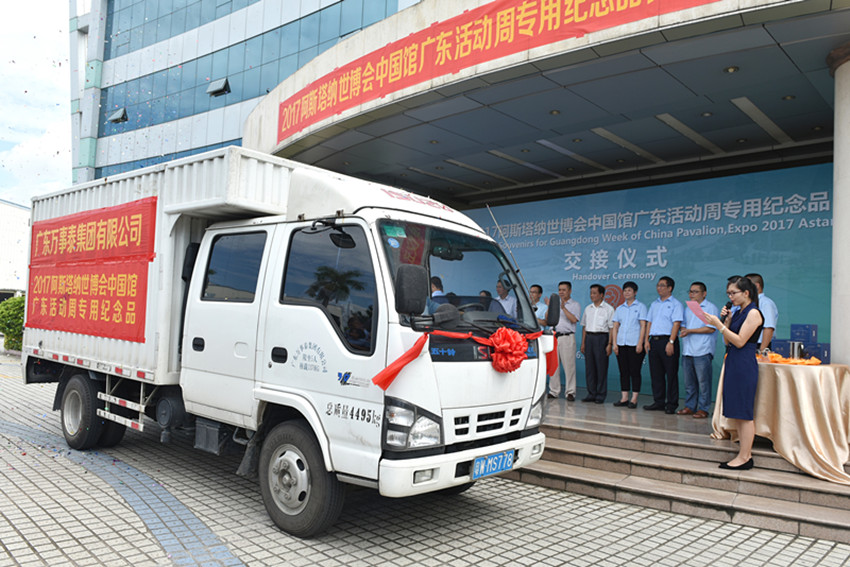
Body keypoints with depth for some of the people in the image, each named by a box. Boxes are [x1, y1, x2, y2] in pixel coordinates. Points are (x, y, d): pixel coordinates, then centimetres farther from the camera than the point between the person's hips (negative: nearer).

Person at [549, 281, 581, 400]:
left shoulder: (575, 305, 6)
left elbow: (574, 319, -11)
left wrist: (563, 308, -16)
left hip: (567, 337, -4)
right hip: (554, 337, 4)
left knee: (569, 365, -6)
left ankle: (570, 392, -2)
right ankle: (553, 391, 11)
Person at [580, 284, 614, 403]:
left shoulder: (608, 309, -1)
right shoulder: (588, 309, 15)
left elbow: (612, 328, -5)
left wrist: (609, 344, -12)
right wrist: (583, 343, 11)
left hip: (601, 337, -5)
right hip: (589, 337, 5)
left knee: (601, 367, -2)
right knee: (589, 367, 5)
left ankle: (601, 395, 5)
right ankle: (591, 394, 13)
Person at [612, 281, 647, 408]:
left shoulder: (640, 307, 3)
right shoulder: (619, 308, 15)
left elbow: (643, 326, -4)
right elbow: (615, 327, 12)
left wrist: (640, 343, -13)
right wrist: (615, 343, 2)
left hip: (635, 344, -4)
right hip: (621, 344, 4)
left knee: (634, 371, -2)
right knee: (623, 371, 5)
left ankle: (634, 399, 2)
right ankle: (624, 398, 10)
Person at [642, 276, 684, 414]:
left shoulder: (675, 304, -2)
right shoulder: (654, 304, 19)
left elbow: (676, 324, -10)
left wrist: (671, 342, -19)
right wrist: (647, 340, 7)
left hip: (667, 340, -6)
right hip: (654, 341, 6)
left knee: (671, 374, -2)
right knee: (656, 373, 7)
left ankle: (671, 404, 3)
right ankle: (658, 402, 15)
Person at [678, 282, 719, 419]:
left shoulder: (710, 308, -4)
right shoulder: (688, 309, 20)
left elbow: (711, 328, -12)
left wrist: (690, 331, -13)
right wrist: (683, 331, 2)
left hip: (702, 351, -7)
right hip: (687, 351, 7)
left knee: (703, 381, -3)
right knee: (689, 381, 11)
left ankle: (703, 409, 3)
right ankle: (690, 406, 18)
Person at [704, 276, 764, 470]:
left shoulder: (753, 313, -10)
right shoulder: (738, 312, 16)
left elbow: (740, 341, -17)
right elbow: (727, 341, 15)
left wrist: (719, 324, -17)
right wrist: (727, 320, 6)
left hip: (745, 365, -9)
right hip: (733, 363, 9)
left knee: (744, 413, -5)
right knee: (736, 412, 11)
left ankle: (744, 457, 0)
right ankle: (744, 452, 18)